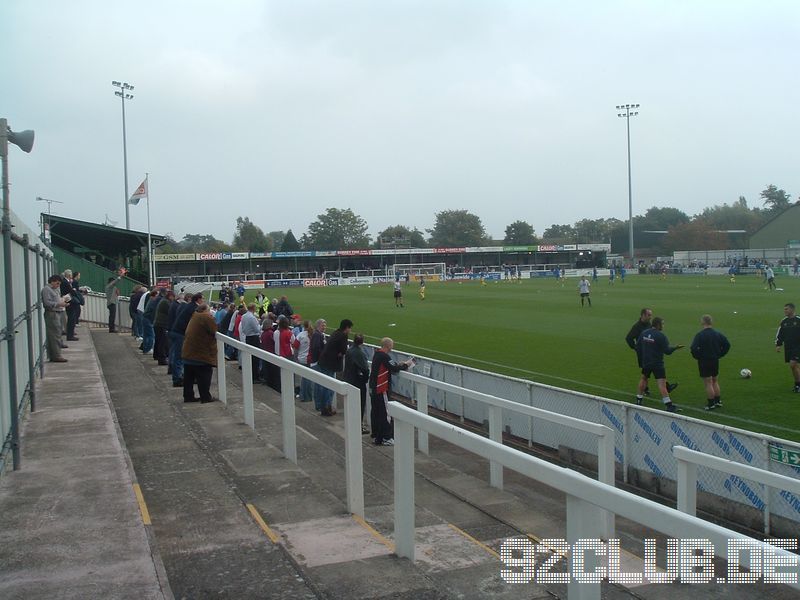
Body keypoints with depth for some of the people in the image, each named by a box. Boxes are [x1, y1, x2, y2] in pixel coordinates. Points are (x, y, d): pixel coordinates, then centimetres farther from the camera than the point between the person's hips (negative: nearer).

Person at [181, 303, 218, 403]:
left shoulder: (194, 316, 10)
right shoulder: (207, 318, -14)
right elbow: (215, 331, -15)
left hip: (187, 352, 8)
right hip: (201, 354, -8)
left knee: (189, 376, 14)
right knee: (204, 376, 1)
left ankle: (188, 396, 19)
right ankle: (205, 397, 4)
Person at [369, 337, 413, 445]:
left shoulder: (377, 354, 9)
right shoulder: (384, 356, -19)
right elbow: (394, 369, -20)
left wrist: (398, 365, 7)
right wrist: (405, 365, -6)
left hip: (373, 388, 9)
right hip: (381, 389, -9)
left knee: (375, 411, 15)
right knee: (385, 413, -3)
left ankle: (376, 435, 24)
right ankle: (385, 438, 0)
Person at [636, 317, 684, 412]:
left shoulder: (644, 333, 2)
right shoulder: (660, 336, -16)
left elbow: (638, 347, 10)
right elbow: (667, 350, -16)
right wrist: (676, 347, -1)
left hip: (646, 362, 6)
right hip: (657, 364, -6)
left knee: (643, 378, 24)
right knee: (662, 383, -9)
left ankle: (638, 400, 29)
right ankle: (669, 405, -12)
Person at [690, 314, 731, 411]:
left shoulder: (700, 334, -16)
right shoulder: (717, 333, 3)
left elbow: (693, 348, -24)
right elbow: (727, 344, 6)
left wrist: (696, 356, -7)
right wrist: (719, 354, 10)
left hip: (704, 361, -6)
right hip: (715, 360, 6)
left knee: (708, 383, 0)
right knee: (715, 381, 19)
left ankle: (711, 404, 4)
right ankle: (718, 401, 24)